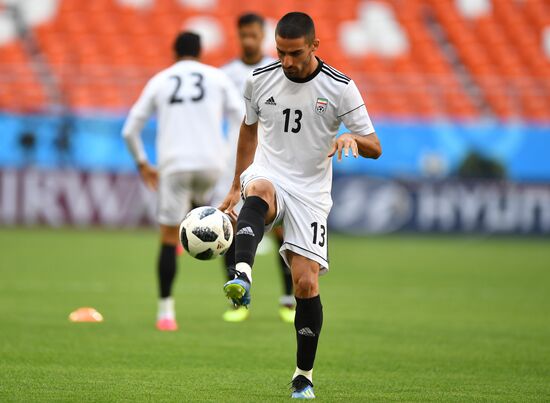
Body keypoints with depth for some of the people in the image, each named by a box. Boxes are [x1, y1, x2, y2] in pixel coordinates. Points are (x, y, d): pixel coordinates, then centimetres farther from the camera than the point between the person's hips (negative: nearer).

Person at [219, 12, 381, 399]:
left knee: (306, 282, -9)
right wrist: (236, 187, 19)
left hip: (310, 192, -1)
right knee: (258, 193, -38)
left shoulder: (340, 88, -7)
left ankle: (304, 377, 8)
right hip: (267, 175, 1)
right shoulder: (260, 79, 1)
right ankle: (242, 279, -63)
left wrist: (352, 138, -28)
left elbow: (375, 148, -5)